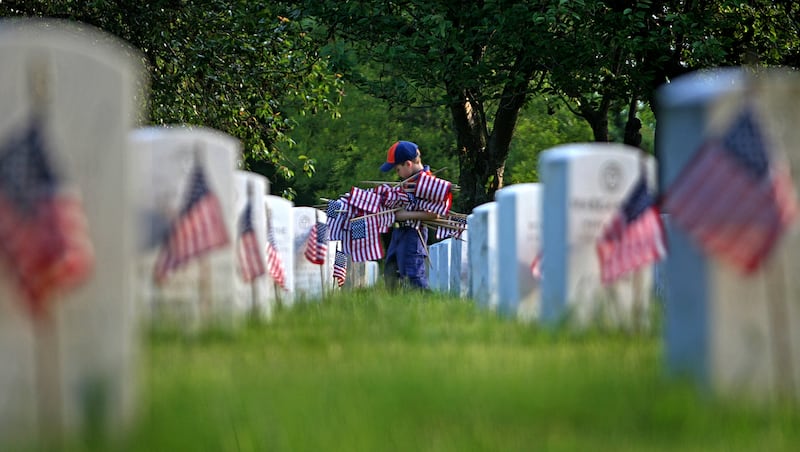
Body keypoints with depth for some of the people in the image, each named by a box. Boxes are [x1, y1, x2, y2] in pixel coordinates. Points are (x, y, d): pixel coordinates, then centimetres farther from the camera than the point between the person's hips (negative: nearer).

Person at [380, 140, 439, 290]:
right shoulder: (409, 179, 10)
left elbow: (434, 213, -27)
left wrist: (407, 214, -25)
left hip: (413, 234, -10)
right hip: (399, 231, 10)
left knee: (412, 276, -12)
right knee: (390, 273, 16)